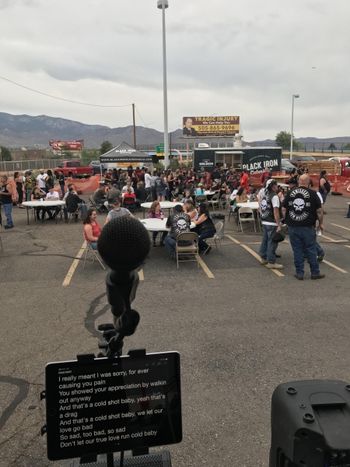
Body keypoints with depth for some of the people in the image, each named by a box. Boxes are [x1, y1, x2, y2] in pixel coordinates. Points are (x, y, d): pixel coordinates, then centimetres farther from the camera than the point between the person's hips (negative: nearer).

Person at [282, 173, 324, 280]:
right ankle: (315, 272, 17)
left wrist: (287, 221, 19)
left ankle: (299, 273, 13)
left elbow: (284, 210, 7)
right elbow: (319, 211, -2)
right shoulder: (312, 194, -5)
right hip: (308, 227, -2)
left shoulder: (290, 193, 2)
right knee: (311, 250, 8)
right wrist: (321, 223, 10)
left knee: (297, 250, 8)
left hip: (293, 227, 2)